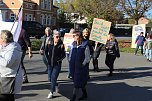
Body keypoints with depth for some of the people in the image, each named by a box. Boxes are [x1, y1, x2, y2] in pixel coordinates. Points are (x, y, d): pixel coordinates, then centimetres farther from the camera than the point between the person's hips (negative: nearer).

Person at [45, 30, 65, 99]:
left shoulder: (61, 45, -12)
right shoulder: (49, 43, -2)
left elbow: (63, 55, -6)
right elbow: (46, 51, 13)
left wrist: (58, 60, -11)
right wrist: (48, 58, 6)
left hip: (57, 64, -4)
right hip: (50, 64, 4)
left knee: (53, 78, -6)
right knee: (50, 78, 12)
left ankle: (51, 92, 8)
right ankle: (56, 85, 42)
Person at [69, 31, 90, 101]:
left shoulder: (85, 46, -12)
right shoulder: (73, 46, 7)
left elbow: (87, 58, -11)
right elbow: (70, 55, 18)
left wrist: (82, 65, -14)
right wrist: (70, 62, 7)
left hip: (82, 68, -6)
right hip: (74, 67, 6)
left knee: (77, 83, -4)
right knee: (81, 82, 18)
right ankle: (85, 95, 34)